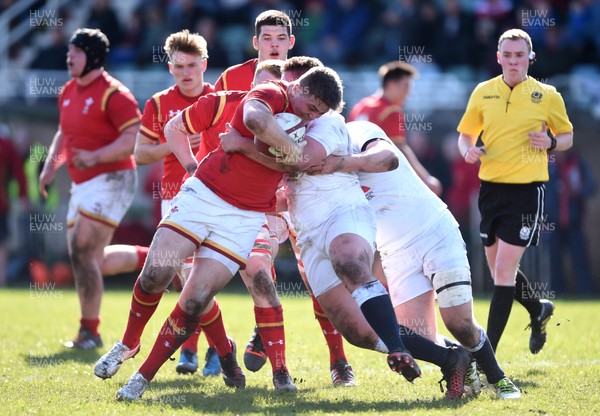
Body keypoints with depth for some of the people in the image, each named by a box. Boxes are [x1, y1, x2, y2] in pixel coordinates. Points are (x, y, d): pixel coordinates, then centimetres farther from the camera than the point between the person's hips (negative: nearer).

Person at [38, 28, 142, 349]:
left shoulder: (112, 94, -14)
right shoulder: (68, 92, 12)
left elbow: (136, 137, -20)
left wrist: (95, 157, -29)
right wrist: (51, 165, 10)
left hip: (111, 180, -9)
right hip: (82, 185, 9)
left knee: (83, 250, -14)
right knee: (83, 255, 8)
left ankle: (89, 332, -9)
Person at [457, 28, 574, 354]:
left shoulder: (547, 96, -2)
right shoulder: (483, 92, 5)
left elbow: (567, 136, 9)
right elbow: (465, 134, 15)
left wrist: (551, 143, -13)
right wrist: (468, 150, -8)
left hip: (527, 189, -4)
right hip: (490, 187, 4)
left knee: (504, 270, -11)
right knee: (498, 269, 13)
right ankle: (539, 310, 43)